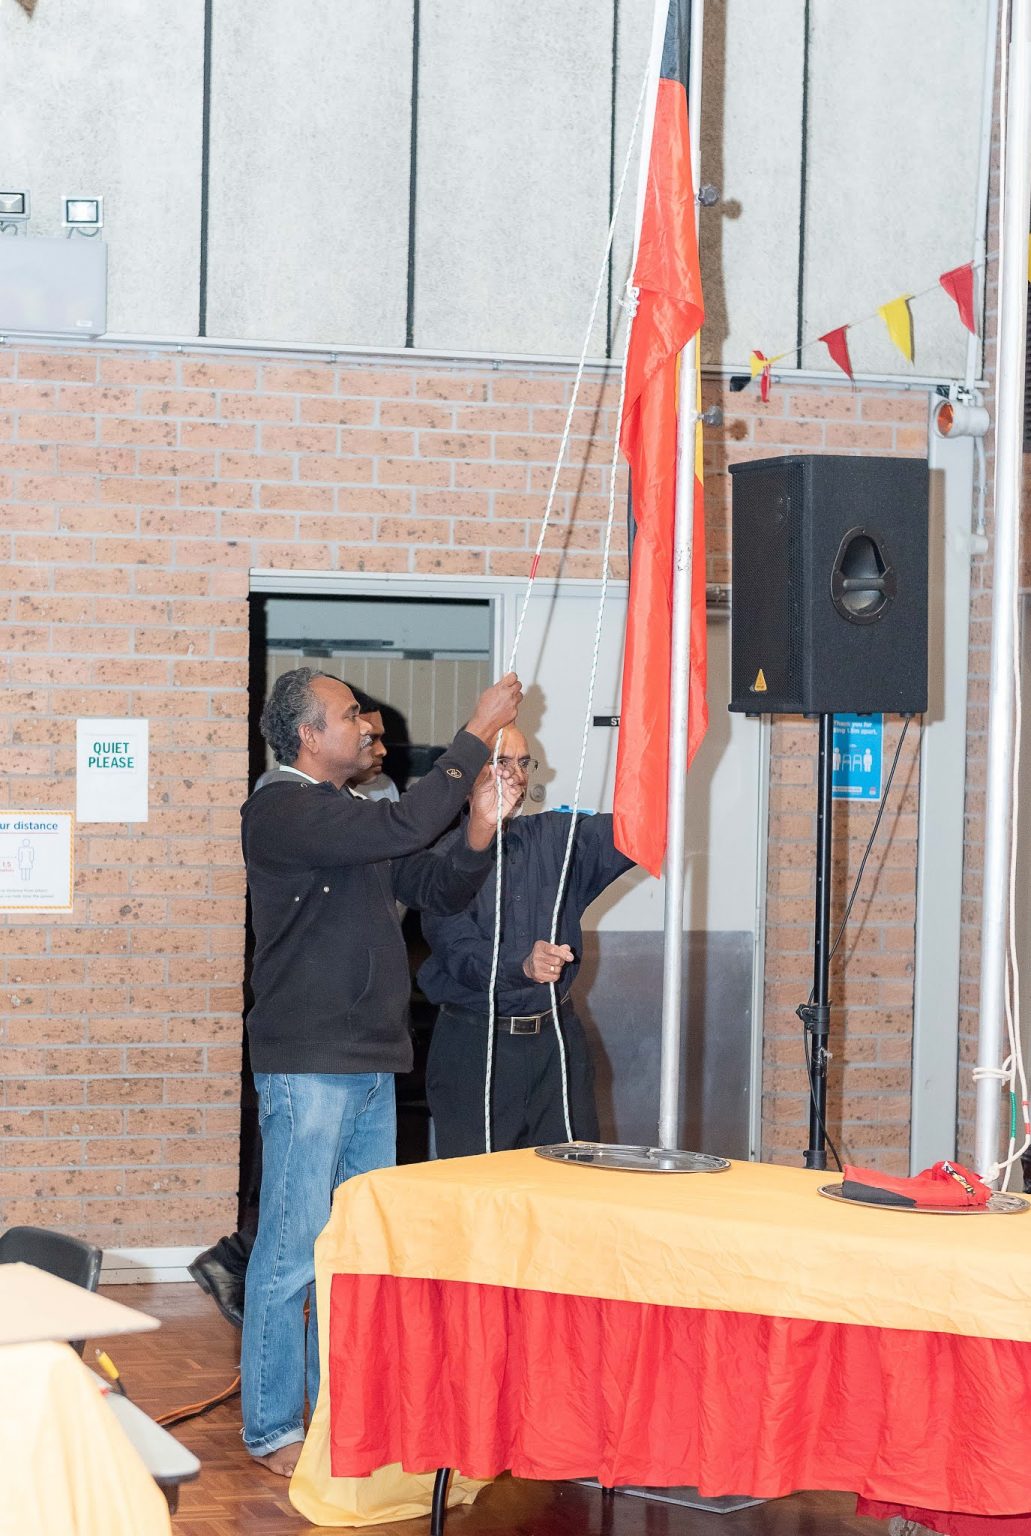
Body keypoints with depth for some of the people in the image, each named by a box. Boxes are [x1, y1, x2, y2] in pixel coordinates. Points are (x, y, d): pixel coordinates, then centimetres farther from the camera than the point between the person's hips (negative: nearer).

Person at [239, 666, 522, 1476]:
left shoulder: (355, 818, 17)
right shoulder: (281, 811, -12)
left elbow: (438, 888, 16)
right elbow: (403, 828, -23)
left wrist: (481, 829, -3)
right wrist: (477, 735, -18)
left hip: (372, 1066, 9)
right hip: (307, 1066, -9)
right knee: (293, 1251, -5)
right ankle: (273, 1429, 1)